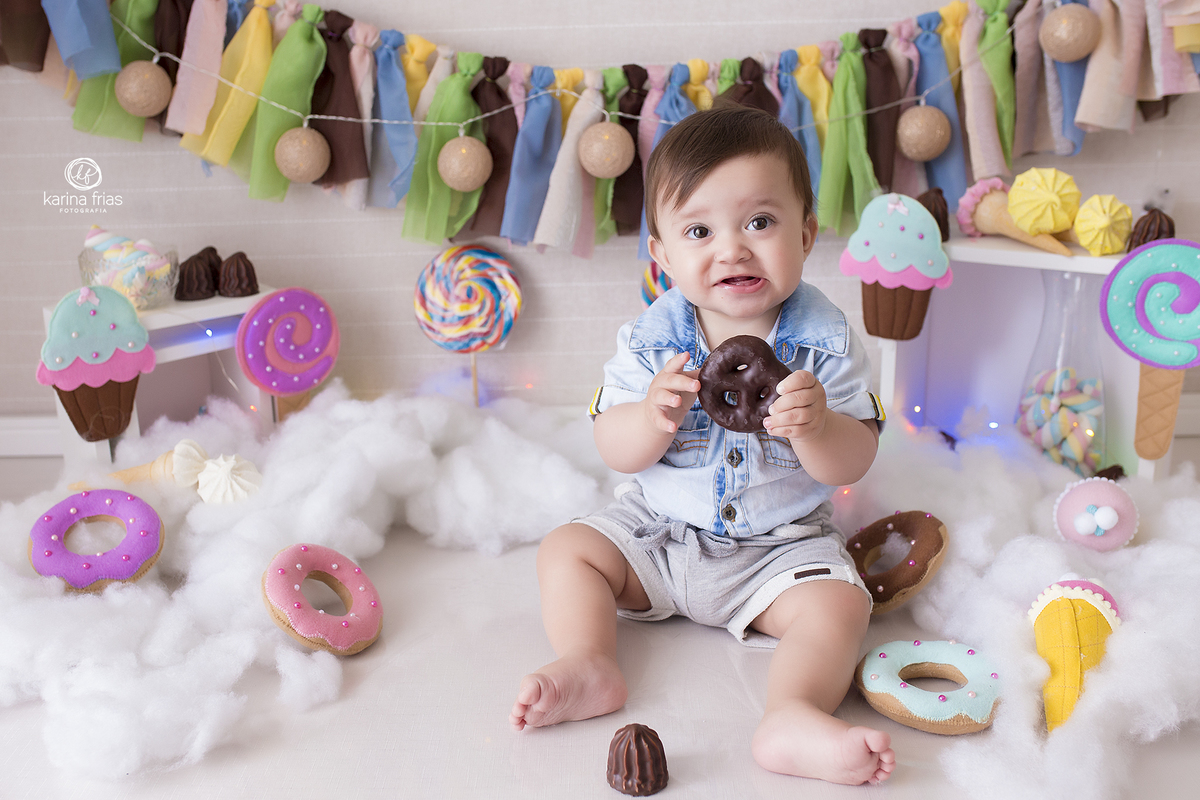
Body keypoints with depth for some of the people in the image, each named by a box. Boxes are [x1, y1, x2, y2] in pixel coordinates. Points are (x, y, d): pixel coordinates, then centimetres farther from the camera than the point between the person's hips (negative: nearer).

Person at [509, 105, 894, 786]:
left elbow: (853, 463, -14)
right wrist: (653, 418, -33)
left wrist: (815, 427, -37)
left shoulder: (826, 341, -14)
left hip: (781, 544, -2)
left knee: (840, 604, -24)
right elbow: (615, 451, -10)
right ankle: (589, 665, -16)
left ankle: (795, 717, -33)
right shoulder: (651, 339, -10)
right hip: (658, 527, 2)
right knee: (566, 551, -7)